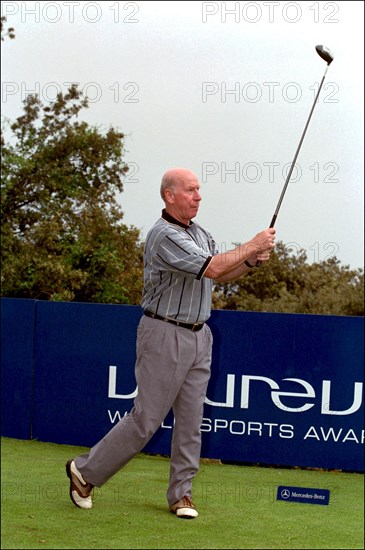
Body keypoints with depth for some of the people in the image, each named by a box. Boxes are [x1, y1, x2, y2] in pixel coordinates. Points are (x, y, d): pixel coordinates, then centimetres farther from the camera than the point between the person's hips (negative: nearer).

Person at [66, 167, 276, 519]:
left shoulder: (200, 233, 12)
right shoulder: (163, 235, -17)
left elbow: (223, 275, 20)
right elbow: (212, 268, -24)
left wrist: (251, 261, 1)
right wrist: (252, 245, -14)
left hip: (199, 336, 8)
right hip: (165, 335, -8)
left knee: (191, 420, 7)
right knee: (146, 419, -4)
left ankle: (181, 493, 15)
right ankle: (86, 471, 10)